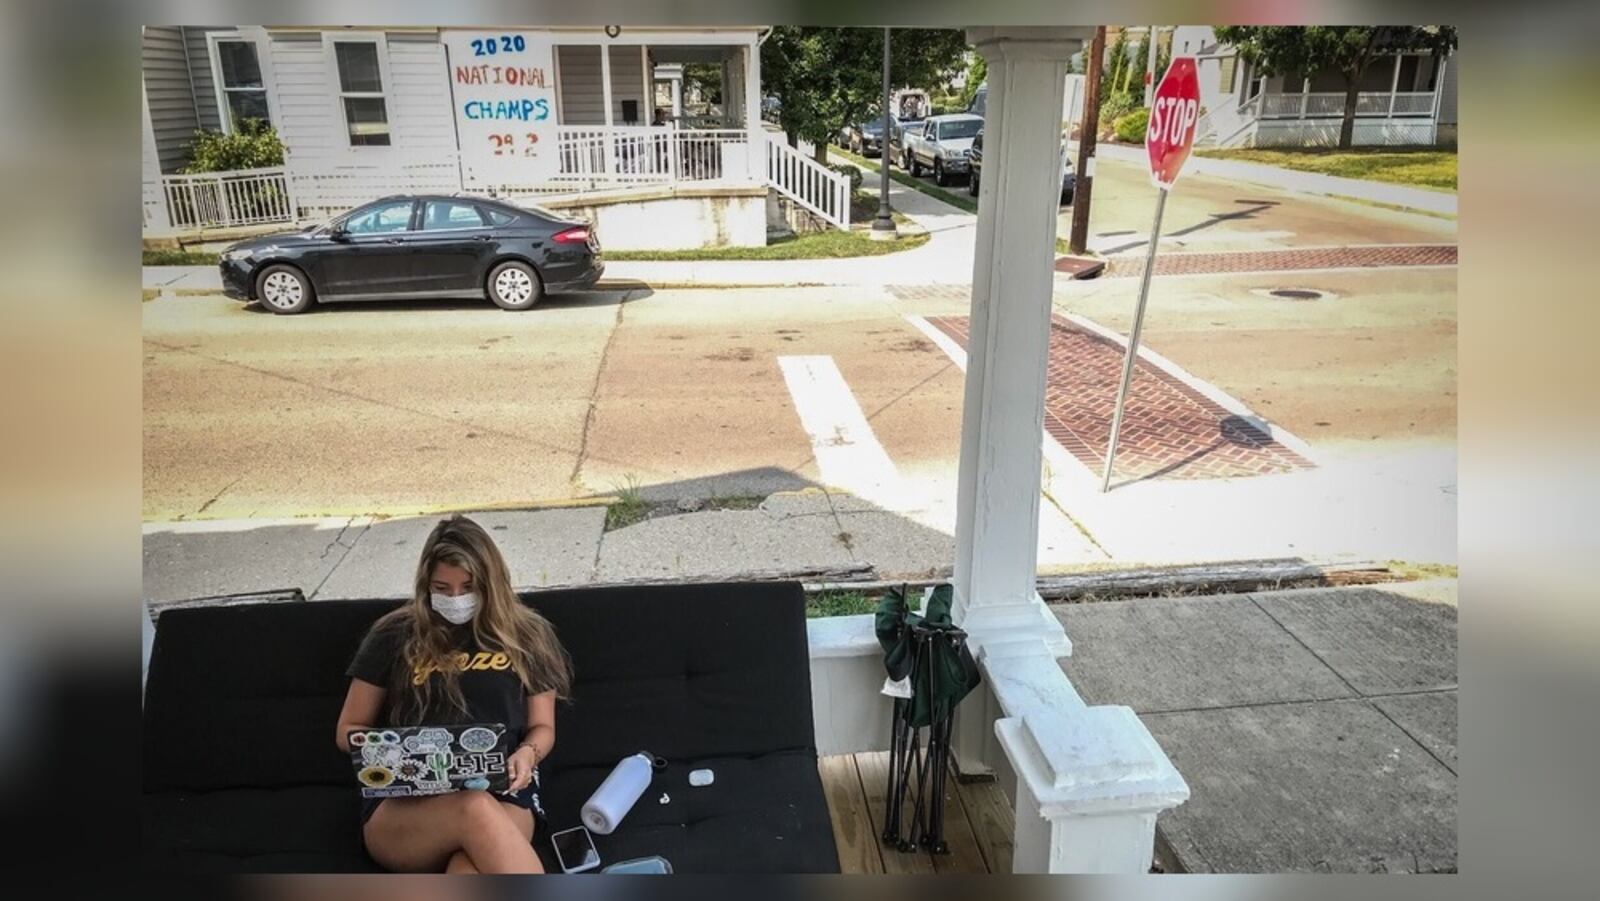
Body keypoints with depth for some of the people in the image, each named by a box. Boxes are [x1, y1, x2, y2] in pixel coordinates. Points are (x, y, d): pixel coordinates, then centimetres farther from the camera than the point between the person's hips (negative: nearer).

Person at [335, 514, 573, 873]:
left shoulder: (526, 635, 15)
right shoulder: (395, 635, 13)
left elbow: (542, 727, 18)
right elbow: (348, 731, 18)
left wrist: (527, 753, -6)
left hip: (501, 791, 1)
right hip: (401, 800, 0)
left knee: (471, 870, -37)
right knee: (474, 811, -39)